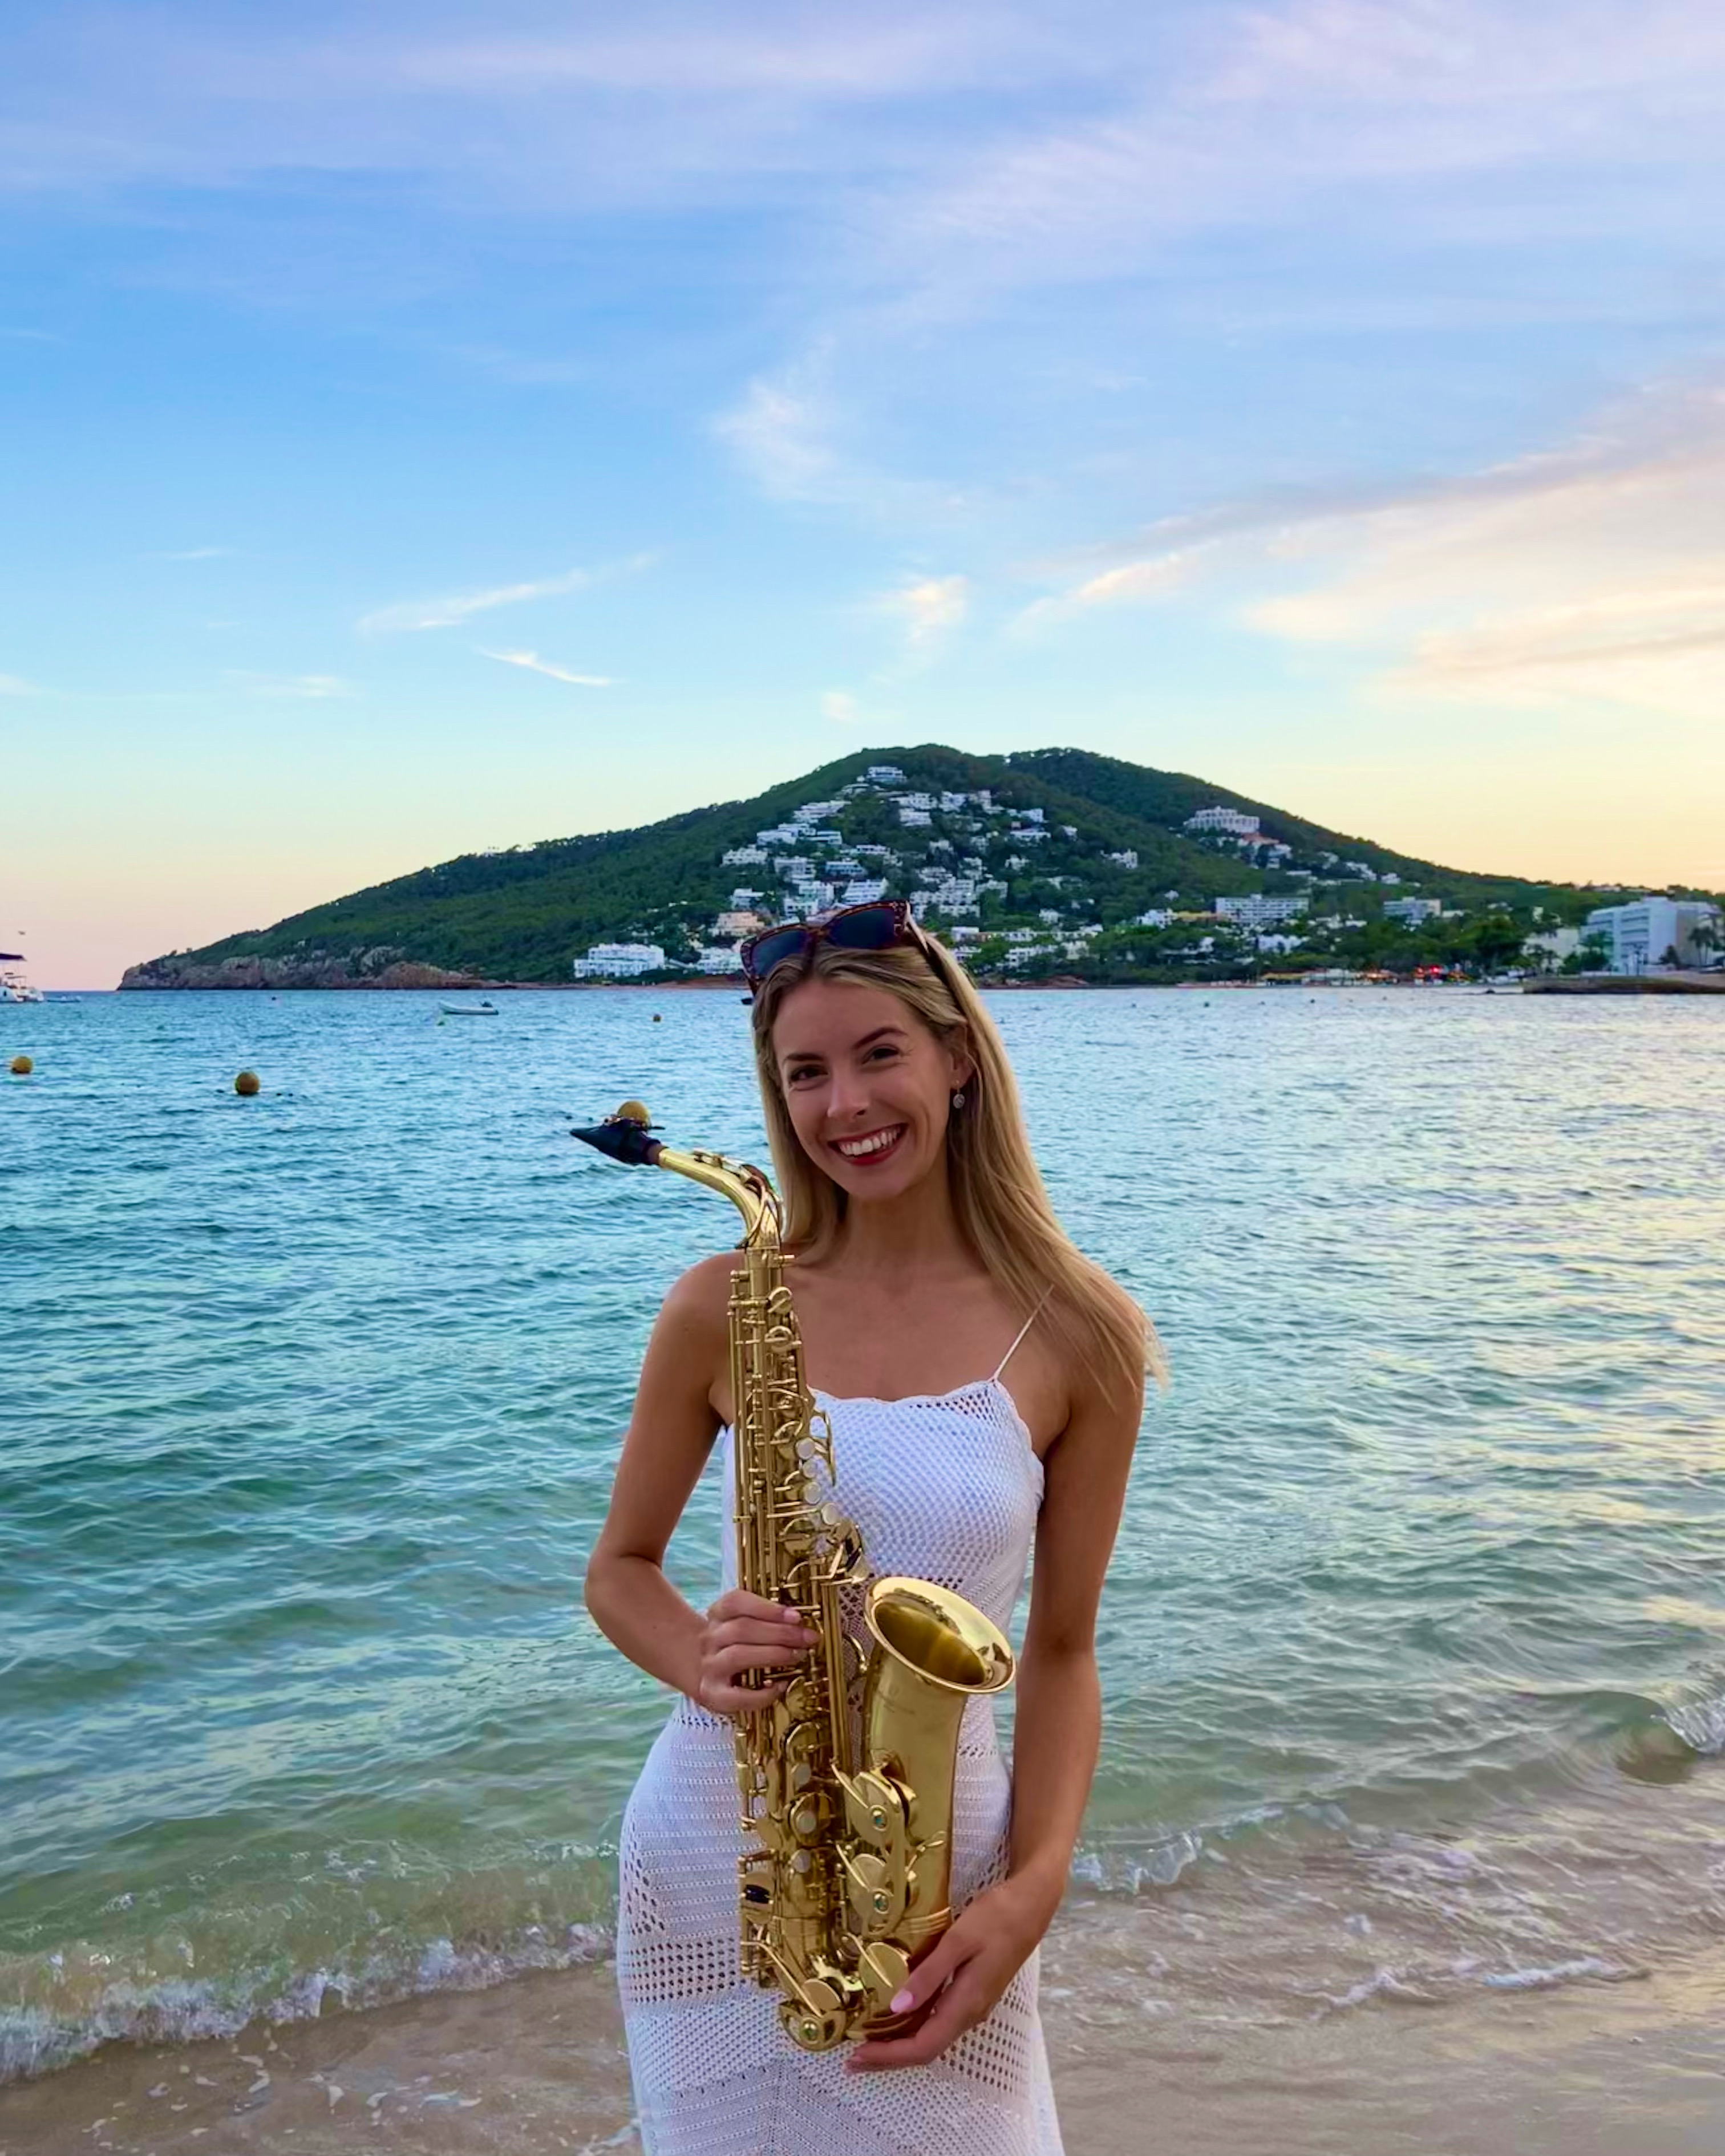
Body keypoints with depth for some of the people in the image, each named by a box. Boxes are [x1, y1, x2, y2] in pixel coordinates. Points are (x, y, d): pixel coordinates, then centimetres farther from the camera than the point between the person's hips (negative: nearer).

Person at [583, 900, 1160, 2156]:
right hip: (710, 1855, 1)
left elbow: (1062, 1648, 0)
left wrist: (1035, 1886, -12)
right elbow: (619, 1568, 5)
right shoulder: (722, 1308, -7)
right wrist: (700, 1663, -16)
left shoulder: (1077, 1336, -7)